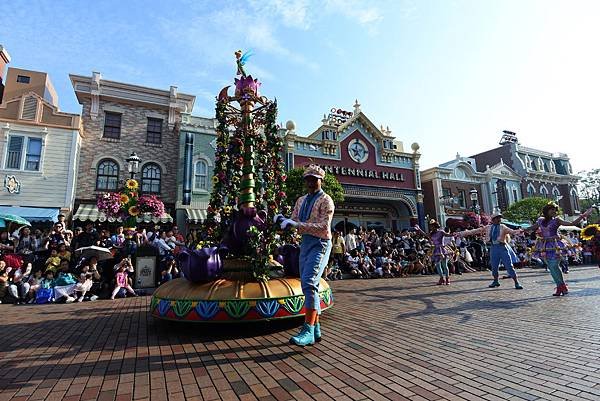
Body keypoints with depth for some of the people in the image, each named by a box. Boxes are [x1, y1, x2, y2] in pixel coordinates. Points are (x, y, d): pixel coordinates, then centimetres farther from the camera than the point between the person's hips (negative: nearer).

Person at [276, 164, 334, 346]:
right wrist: (283, 220, -9)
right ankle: (316, 329, 21)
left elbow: (323, 227, -16)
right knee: (308, 286, 10)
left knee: (310, 284, -18)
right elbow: (294, 221, 13)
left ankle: (308, 330, -15)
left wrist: (297, 224, -23)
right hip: (305, 243, 8)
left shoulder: (325, 200, -5)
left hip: (319, 243, -8)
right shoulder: (301, 200, 17)